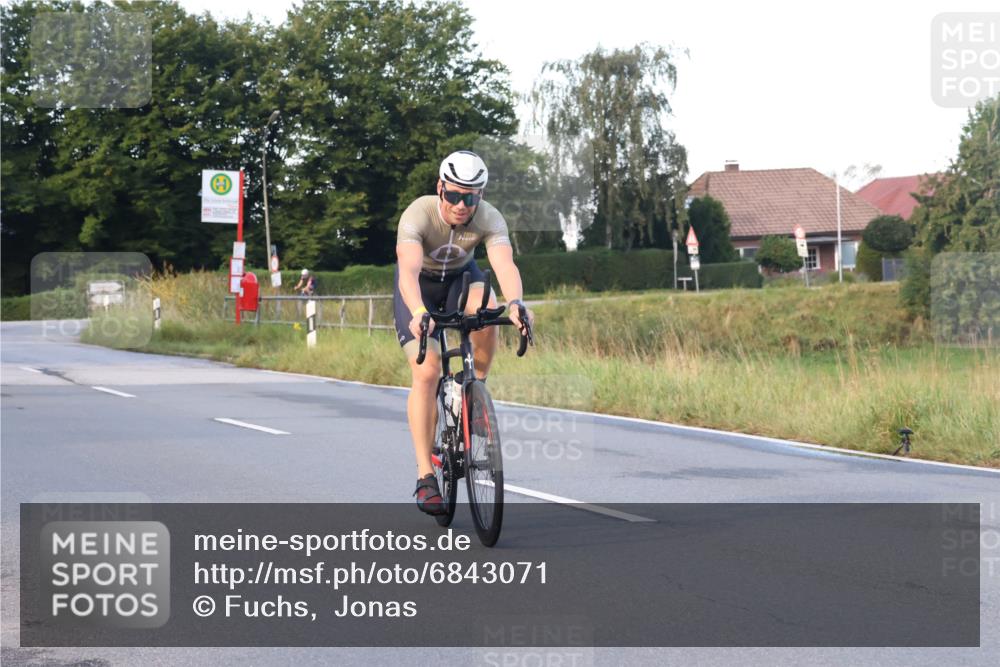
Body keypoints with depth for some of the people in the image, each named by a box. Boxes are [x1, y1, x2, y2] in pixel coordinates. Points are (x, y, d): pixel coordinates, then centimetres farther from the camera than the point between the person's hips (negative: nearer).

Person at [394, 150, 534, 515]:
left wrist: (515, 303, -64)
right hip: (420, 283, -2)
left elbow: (505, 264, -44)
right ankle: (425, 477, -16)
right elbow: (409, 270, -48)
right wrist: (418, 314, -67)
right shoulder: (418, 215, -34)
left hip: (460, 275, 2)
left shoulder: (489, 219, -27)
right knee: (426, 372, -18)